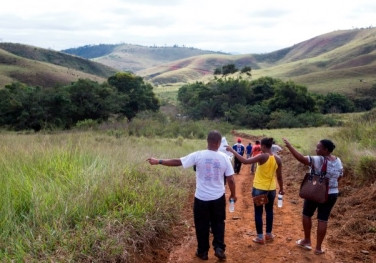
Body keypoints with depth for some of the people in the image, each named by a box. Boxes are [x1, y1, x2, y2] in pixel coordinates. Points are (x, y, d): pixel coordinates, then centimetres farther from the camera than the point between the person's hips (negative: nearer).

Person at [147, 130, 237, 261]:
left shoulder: (198, 155, -12)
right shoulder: (224, 157, -7)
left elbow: (177, 162, -9)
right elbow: (231, 179, -4)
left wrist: (158, 161, 1)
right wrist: (233, 194, 12)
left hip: (201, 198, -1)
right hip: (218, 198, 1)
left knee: (202, 225, 14)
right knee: (218, 223, 20)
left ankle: (203, 252, 24)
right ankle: (219, 248, 12)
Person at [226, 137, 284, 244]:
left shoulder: (262, 157, -18)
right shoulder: (277, 159, -3)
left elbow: (245, 161, -25)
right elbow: (279, 176, 4)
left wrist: (233, 151, -20)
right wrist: (281, 189, 19)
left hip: (259, 189, -4)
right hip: (271, 189, 5)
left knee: (258, 212, 6)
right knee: (269, 211, 19)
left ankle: (260, 237, 9)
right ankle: (269, 234, 29)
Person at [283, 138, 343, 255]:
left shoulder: (318, 160, -21)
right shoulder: (338, 161, -1)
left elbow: (301, 158, -30)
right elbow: (339, 177, 11)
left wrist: (289, 146, -27)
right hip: (332, 194, 5)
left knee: (307, 214, 17)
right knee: (323, 220, 9)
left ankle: (307, 241, 26)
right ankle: (318, 248, 14)